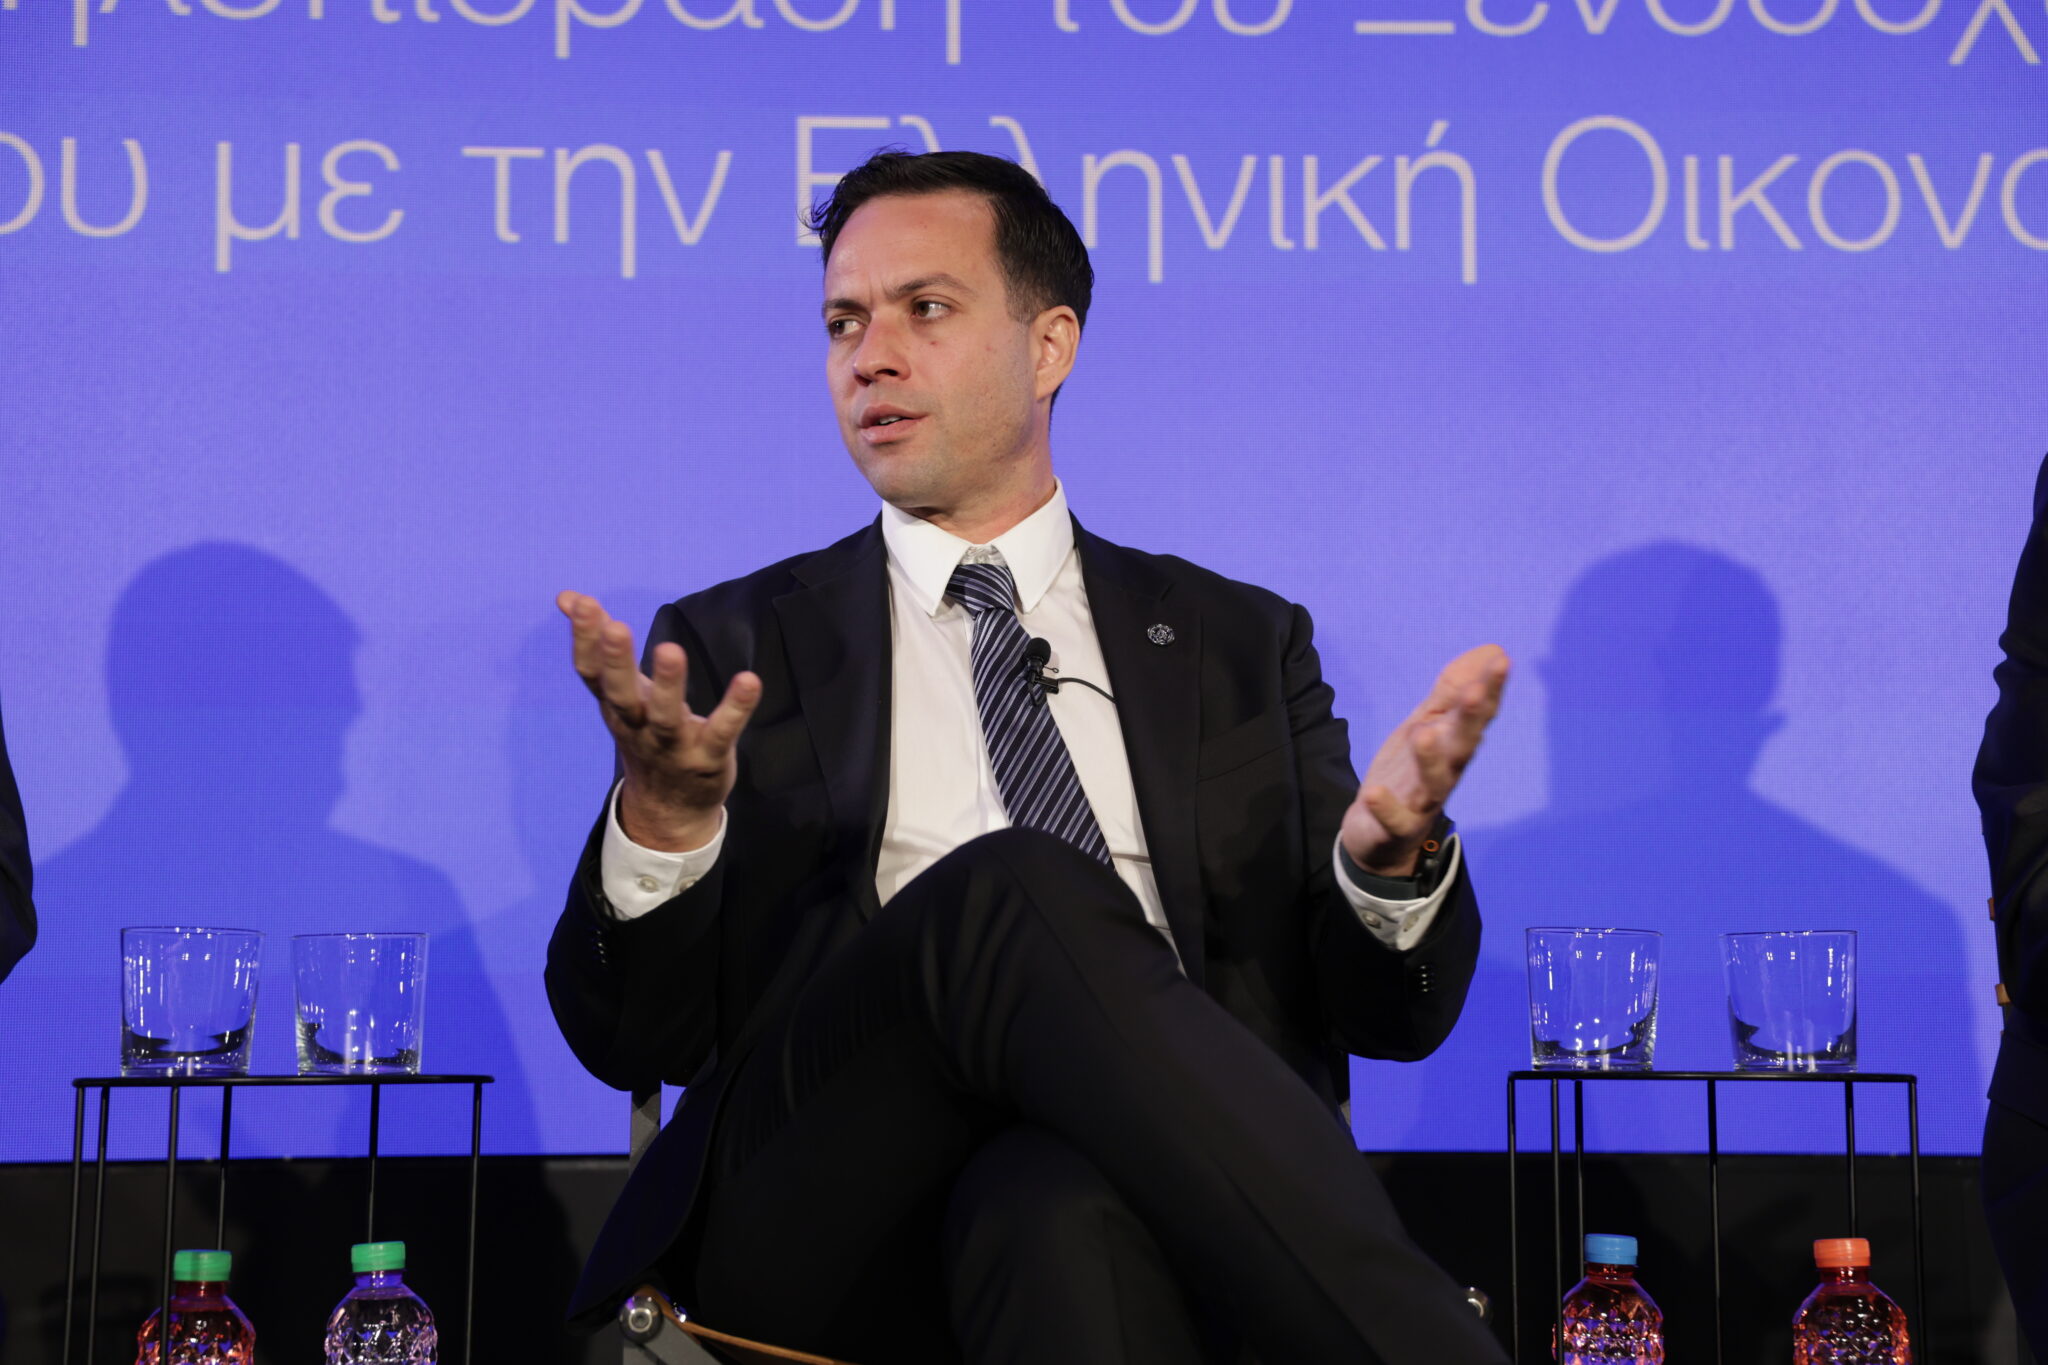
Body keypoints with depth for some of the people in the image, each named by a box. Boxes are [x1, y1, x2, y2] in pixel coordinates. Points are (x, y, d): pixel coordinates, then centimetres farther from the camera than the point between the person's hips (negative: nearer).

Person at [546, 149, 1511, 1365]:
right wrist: (662, 821, -13)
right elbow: (632, 1040, 9)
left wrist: (1390, 856, -9)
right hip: (824, 1214, 1)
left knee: (1063, 1209, -41)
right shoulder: (733, 648, 19)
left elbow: (1393, 1015, 15)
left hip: (1131, 1193, -1)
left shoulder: (1240, 645, 22)